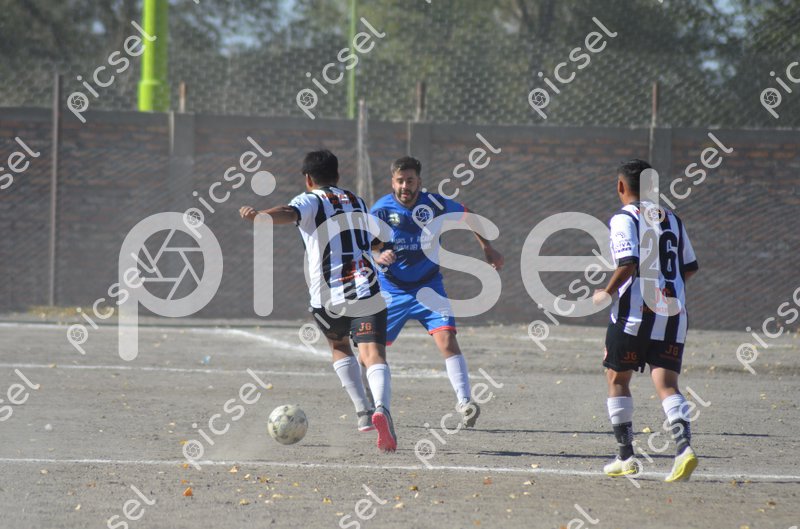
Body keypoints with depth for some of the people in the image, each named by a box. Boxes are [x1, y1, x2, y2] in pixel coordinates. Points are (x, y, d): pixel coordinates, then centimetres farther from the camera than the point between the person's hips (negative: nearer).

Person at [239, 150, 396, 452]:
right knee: (373, 356, -9)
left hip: (328, 296, -2)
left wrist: (257, 216, -27)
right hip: (367, 290, 2)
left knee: (339, 347, 26)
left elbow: (289, 214, -18)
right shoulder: (357, 203, 22)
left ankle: (362, 412, 23)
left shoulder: (310, 201, 6)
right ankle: (381, 409, -36)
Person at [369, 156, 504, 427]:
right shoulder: (381, 210, -14)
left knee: (447, 340, -19)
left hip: (428, 287, 0)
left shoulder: (434, 203, -10)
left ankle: (464, 402, -19)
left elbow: (467, 216, 10)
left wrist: (487, 248, 9)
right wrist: (379, 257, -39)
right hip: (391, 290, 0)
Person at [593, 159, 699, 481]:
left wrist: (607, 293, -4)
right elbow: (690, 268, 17)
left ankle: (626, 457, 12)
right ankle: (684, 446, -25)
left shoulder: (624, 219, -5)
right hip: (673, 313, 5)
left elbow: (628, 264, -18)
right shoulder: (672, 219, 14)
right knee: (666, 383, -1)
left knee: (617, 379, 12)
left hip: (635, 311, -5)